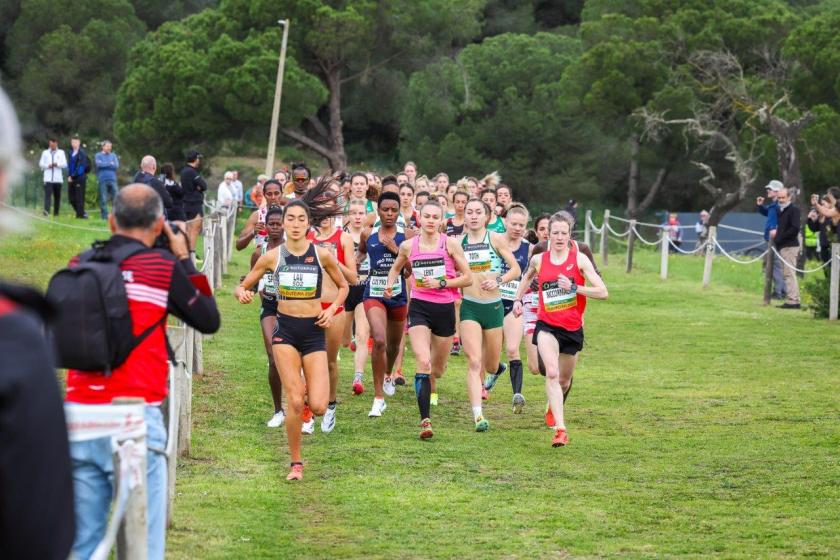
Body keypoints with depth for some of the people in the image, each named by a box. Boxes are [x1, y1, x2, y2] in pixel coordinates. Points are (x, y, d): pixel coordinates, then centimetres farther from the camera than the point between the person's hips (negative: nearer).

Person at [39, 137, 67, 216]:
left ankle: (56, 213, 14)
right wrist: (47, 166, -10)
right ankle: (46, 211, -27)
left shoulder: (61, 152, 10)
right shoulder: (45, 153, 11)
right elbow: (41, 164, 9)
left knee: (57, 196, 5)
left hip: (58, 179, 1)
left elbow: (65, 164, 4)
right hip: (48, 178, -1)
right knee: (47, 195, -16)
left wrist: (57, 164, -14)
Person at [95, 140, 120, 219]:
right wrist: (110, 164, -3)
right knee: (103, 199, -2)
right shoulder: (98, 156, 7)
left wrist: (105, 165, -4)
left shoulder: (113, 156, 15)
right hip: (102, 180, -2)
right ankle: (104, 215, 4)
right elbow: (99, 164, -11)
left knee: (115, 197, -4)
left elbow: (116, 165, 1)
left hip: (112, 179, 2)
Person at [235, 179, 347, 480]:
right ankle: (296, 463, 6)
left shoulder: (322, 254, -1)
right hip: (285, 330, 0)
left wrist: (332, 309, -3)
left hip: (314, 331, 0)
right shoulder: (273, 256, 0)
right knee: (295, 403, -12)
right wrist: (242, 293, -15)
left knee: (318, 407, -9)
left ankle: (305, 388, 28)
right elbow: (242, 286, 8)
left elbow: (343, 286, 14)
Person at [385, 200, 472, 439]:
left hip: (445, 309, 1)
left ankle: (428, 386, 53)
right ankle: (425, 420, -21)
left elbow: (468, 278, -3)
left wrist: (441, 283, -14)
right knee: (423, 362, -20)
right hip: (419, 308, -1)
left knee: (438, 368, 14)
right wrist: (390, 283, 5)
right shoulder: (408, 246, 1)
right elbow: (396, 267, 23)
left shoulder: (450, 244, -4)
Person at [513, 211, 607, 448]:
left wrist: (574, 288, -21)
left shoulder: (579, 259, -6)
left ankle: (554, 406, 51)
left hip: (573, 328, 1)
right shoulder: (539, 260, 1)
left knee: (564, 380, 16)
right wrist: (518, 298, 17)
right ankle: (560, 429, -29)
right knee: (552, 373, -23)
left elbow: (602, 292, -11)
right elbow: (527, 277, 26)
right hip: (547, 325, -1)